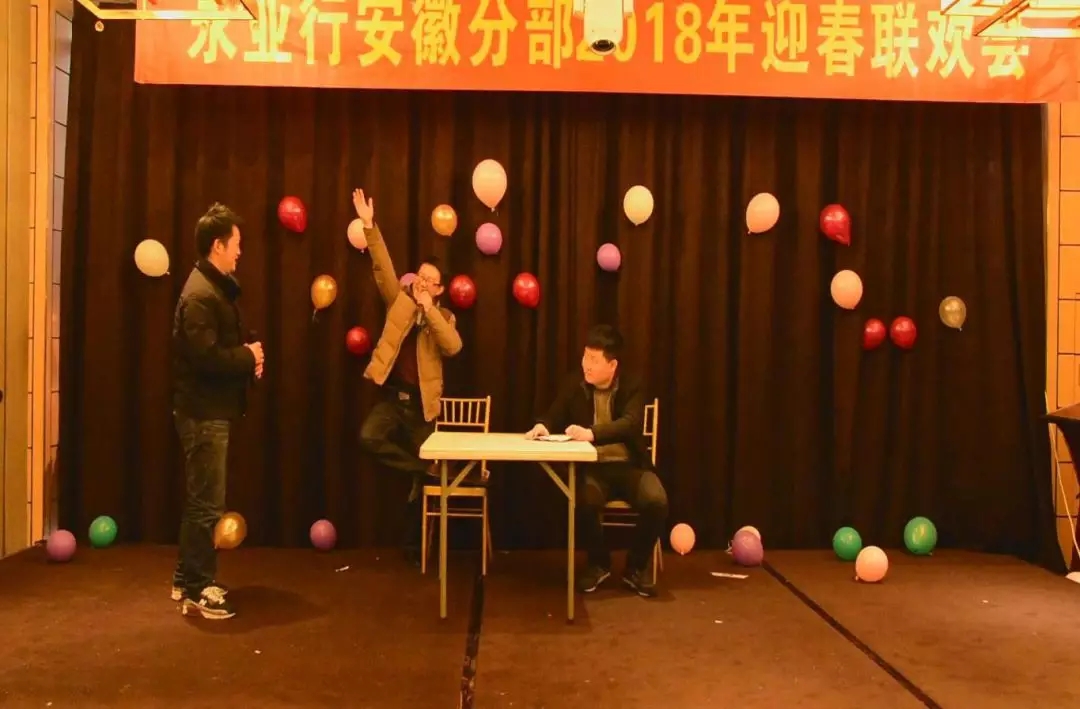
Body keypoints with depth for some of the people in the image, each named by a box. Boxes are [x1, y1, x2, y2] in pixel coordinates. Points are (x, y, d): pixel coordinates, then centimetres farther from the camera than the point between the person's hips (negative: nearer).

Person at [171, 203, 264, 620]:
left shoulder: (217, 288, 14)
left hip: (212, 409, 10)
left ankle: (187, 580, 27)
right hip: (203, 412, -10)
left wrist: (247, 355, 1)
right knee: (207, 504, -3)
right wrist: (249, 357, -13)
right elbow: (206, 357, -28)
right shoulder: (200, 295, -19)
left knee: (200, 500, 16)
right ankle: (197, 591, 7)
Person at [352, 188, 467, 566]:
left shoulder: (444, 317, 4)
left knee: (420, 483, 4)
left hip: (422, 401, 0)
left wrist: (429, 310, -18)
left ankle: (412, 546, 20)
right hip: (393, 395, 1)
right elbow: (383, 267, -5)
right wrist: (369, 226, -16)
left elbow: (453, 347, -17)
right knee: (369, 437, -32)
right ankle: (425, 467, -8)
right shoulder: (399, 301, 6)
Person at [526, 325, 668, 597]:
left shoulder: (631, 387, -4)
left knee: (656, 501, -30)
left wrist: (591, 433, -38)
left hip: (629, 466, 0)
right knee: (585, 501, -34)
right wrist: (542, 426, -17)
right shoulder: (574, 384, 3)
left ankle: (636, 567, -2)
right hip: (592, 467, 1)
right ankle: (598, 564, -3)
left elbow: (631, 424, -22)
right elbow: (554, 417, 9)